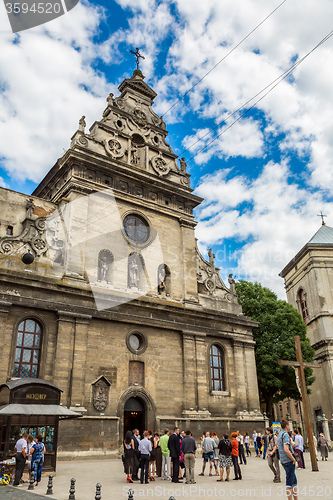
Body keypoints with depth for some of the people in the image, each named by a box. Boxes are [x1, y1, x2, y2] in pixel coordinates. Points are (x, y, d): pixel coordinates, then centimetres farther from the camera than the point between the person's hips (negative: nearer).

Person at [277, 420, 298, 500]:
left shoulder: (279, 434, 14)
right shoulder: (285, 434, -18)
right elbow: (286, 450, -28)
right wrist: (293, 459, -15)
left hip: (283, 460, 10)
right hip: (289, 461, -9)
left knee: (294, 480, 18)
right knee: (289, 482, -1)